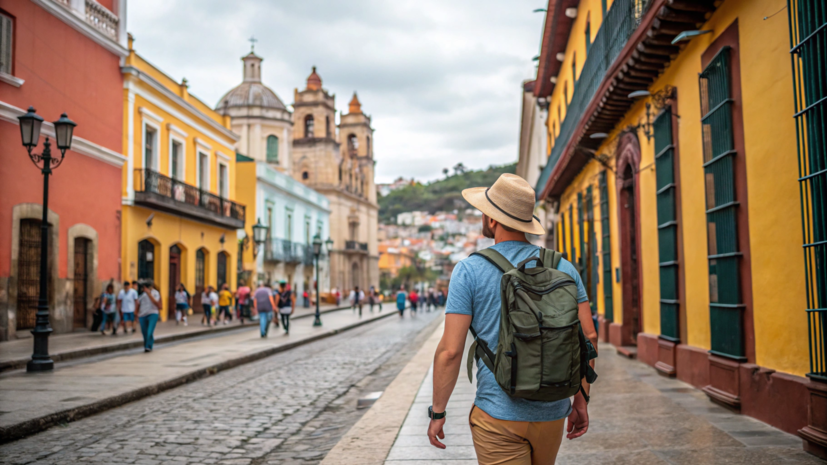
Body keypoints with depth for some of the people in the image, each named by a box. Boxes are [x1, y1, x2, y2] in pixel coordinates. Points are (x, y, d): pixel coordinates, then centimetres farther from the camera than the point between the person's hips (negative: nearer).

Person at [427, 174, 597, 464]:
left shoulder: (469, 270, -9)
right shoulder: (563, 267, 2)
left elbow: (450, 350, -12)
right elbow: (588, 336, 1)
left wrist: (437, 412, -1)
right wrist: (581, 399, 10)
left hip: (499, 416, -4)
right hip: (552, 414, 5)